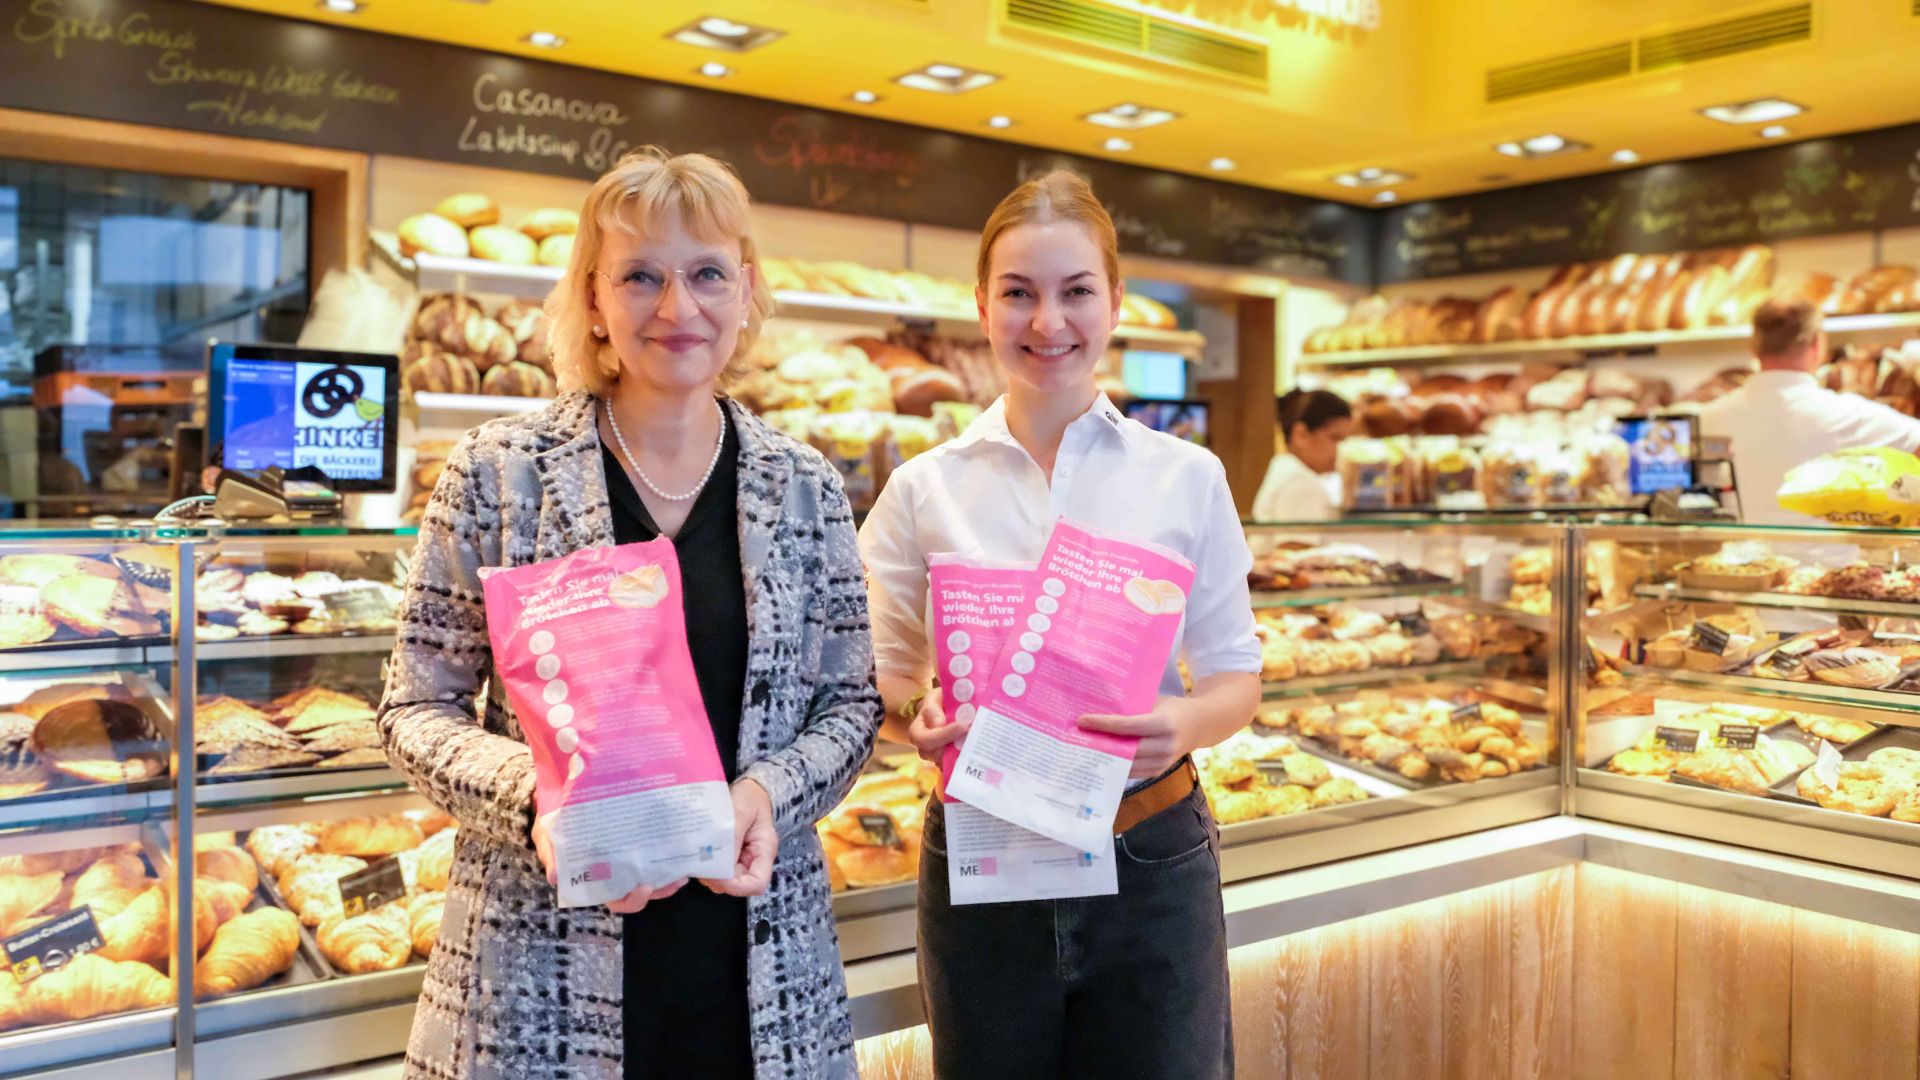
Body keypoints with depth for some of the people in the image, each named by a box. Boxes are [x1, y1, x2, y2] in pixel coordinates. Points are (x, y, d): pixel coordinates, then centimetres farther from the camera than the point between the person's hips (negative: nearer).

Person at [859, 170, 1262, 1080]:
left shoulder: (1187, 478, -1)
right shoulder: (925, 489, 0)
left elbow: (1235, 673, 3)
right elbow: (882, 672, 5)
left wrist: (1190, 721, -18)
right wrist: (917, 716, -18)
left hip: (1152, 864, 0)